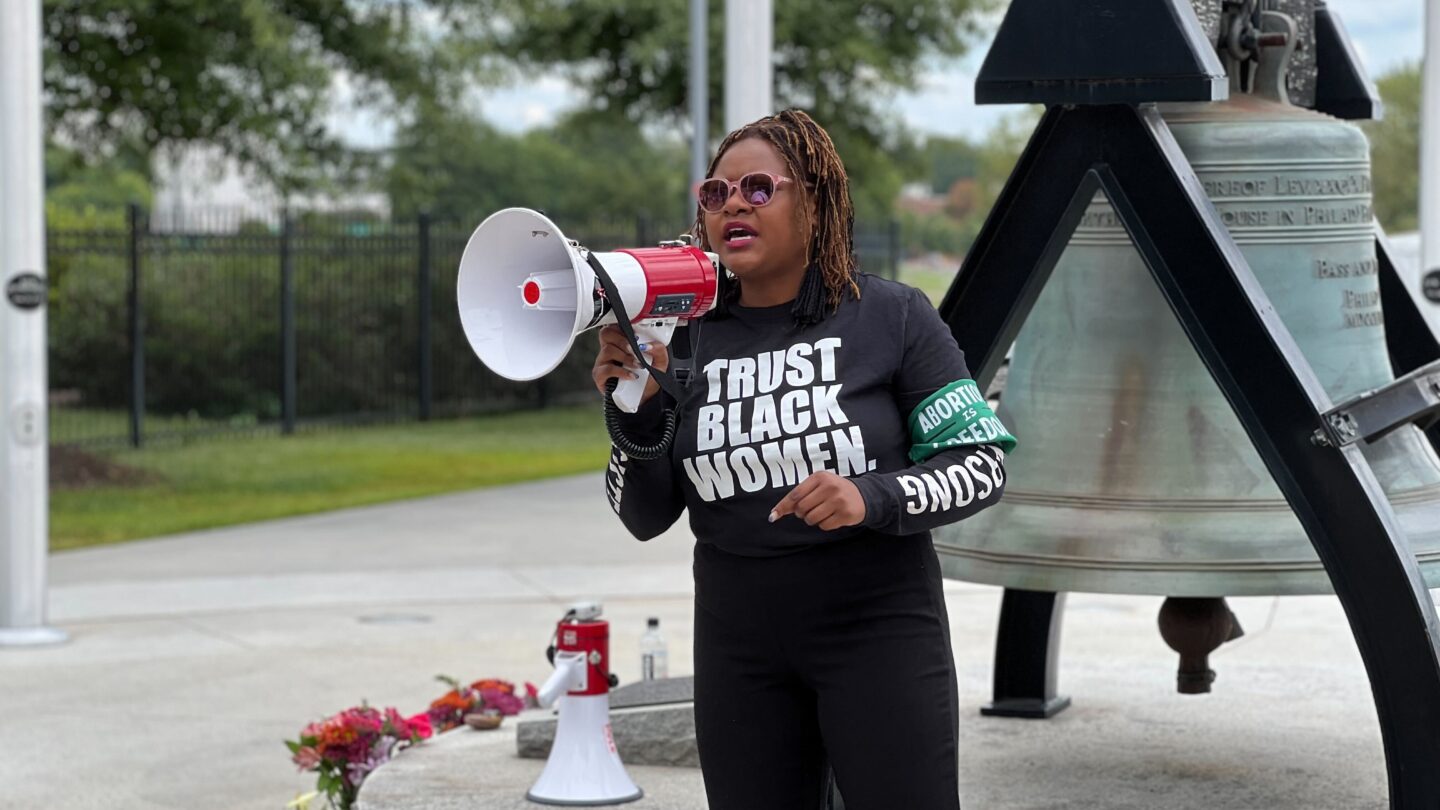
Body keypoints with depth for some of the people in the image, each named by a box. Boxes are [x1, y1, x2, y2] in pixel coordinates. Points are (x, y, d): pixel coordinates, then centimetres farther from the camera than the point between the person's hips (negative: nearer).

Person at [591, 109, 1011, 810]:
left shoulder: (891, 317, -5)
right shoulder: (685, 339, 2)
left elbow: (982, 465, -5)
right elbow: (645, 518, 6)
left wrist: (875, 498, -22)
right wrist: (635, 412, -12)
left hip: (877, 628, -3)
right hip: (739, 642, 3)